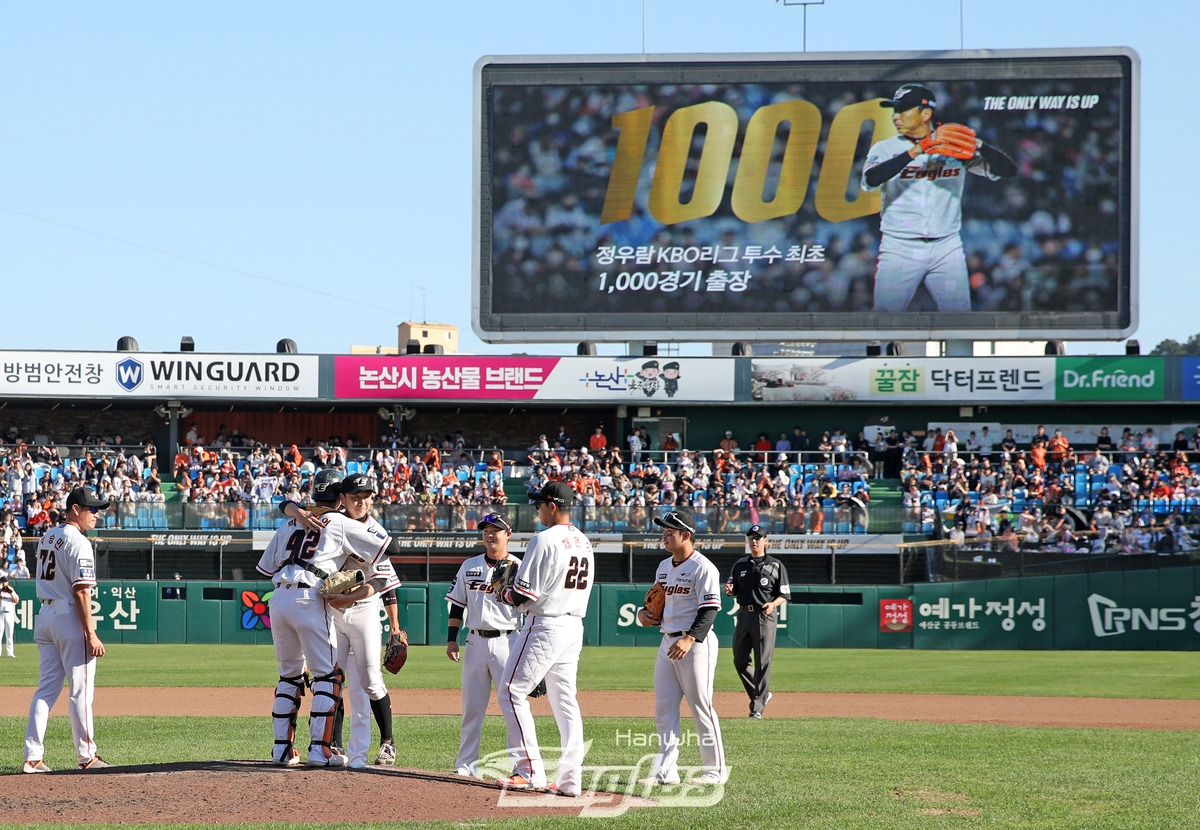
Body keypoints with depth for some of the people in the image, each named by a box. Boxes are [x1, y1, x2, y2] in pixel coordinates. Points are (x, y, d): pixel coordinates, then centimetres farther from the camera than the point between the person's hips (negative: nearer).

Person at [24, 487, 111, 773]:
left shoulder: (47, 538, 14)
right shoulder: (78, 542, -14)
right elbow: (81, 591, -19)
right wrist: (91, 635, -20)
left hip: (44, 616, 8)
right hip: (70, 618, -8)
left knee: (47, 687, 9)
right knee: (81, 689, 0)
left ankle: (33, 757, 3)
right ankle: (86, 757, 5)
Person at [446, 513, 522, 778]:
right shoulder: (469, 567, 11)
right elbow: (458, 604, 15)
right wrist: (451, 638, 10)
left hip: (506, 642, -4)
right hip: (476, 643, 4)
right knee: (471, 706, 7)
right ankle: (466, 763, 13)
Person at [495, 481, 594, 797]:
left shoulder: (544, 540, -14)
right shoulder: (584, 543, 13)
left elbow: (524, 594, -16)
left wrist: (504, 595, 7)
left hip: (544, 627, -8)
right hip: (575, 627, 8)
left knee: (512, 692, 0)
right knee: (565, 701, 10)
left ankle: (531, 771, -6)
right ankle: (571, 779, 4)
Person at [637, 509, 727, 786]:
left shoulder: (702, 567, -12)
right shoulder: (664, 566, 15)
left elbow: (710, 609, -18)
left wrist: (690, 638, -30)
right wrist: (644, 613, 4)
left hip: (696, 642, -9)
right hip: (668, 641, 9)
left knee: (701, 706, -5)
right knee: (664, 708, 5)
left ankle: (715, 769, 3)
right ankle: (665, 770, 8)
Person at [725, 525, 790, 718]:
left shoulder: (775, 566, 2)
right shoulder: (740, 564, 15)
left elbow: (784, 595, 1)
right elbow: (732, 589, 18)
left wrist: (773, 604, -19)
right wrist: (729, 589, -6)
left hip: (764, 617, -5)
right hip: (744, 614, 5)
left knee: (762, 663, -7)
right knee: (739, 661, 4)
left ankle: (757, 707, -5)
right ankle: (761, 694, 23)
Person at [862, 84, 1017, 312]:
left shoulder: (955, 149, 5)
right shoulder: (886, 148, 2)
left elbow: (1007, 170, -1)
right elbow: (870, 179, -19)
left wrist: (977, 145, -20)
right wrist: (916, 151, -25)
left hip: (947, 249, 1)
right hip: (899, 248, -1)